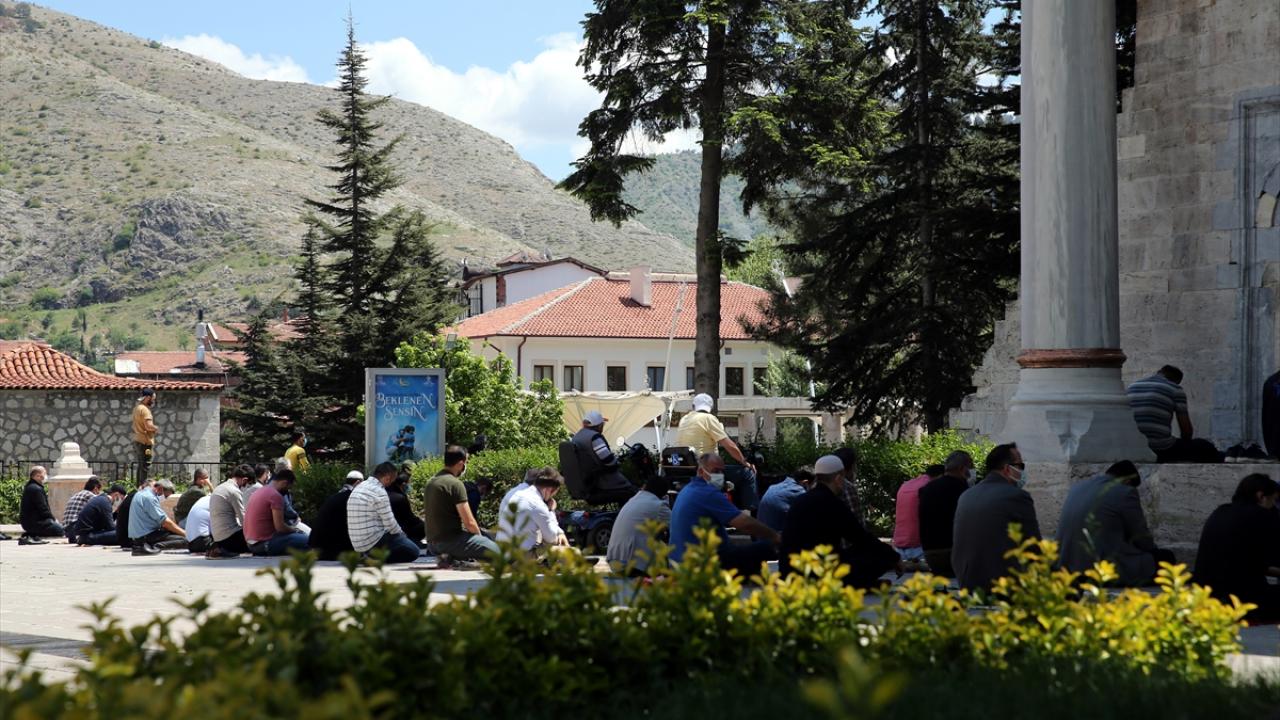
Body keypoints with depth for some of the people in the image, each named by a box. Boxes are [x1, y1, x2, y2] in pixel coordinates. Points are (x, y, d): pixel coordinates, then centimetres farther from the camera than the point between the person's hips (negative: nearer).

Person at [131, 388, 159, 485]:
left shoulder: (137, 407, 14)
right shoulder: (144, 409, -16)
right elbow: (149, 426, -27)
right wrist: (157, 429, -7)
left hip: (137, 440, 10)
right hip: (145, 442, -10)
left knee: (141, 467, 16)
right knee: (145, 468, -8)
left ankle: (139, 488, 21)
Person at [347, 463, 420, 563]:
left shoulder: (359, 487, 13)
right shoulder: (379, 492, -15)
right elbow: (390, 523, -15)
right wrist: (400, 533, 7)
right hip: (374, 543, -9)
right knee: (413, 552, -5)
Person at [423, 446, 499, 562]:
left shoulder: (430, 483, 13)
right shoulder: (455, 484, -14)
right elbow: (469, 522, -16)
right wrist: (479, 535, 4)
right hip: (450, 540, -9)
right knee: (496, 551, -8)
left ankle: (450, 556, 5)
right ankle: (453, 557, -14)